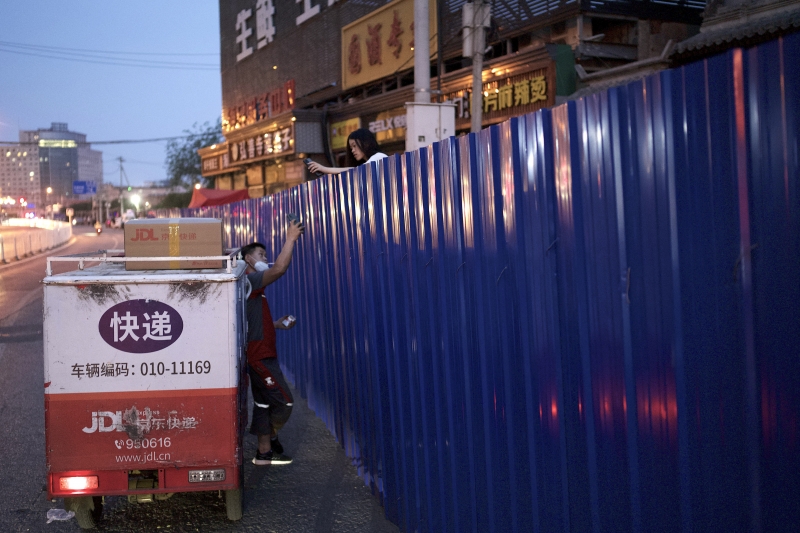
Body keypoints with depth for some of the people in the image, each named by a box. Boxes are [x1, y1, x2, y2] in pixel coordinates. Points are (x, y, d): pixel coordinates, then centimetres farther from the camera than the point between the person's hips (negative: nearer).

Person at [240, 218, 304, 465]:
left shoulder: (252, 285, 20)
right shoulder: (249, 280, -11)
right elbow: (279, 268, -28)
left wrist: (278, 324, 15)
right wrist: (291, 238, -21)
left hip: (261, 355, 11)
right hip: (259, 356, -11)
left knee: (264, 403, 13)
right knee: (284, 401, -6)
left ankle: (265, 451, 18)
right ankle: (270, 437, 10)